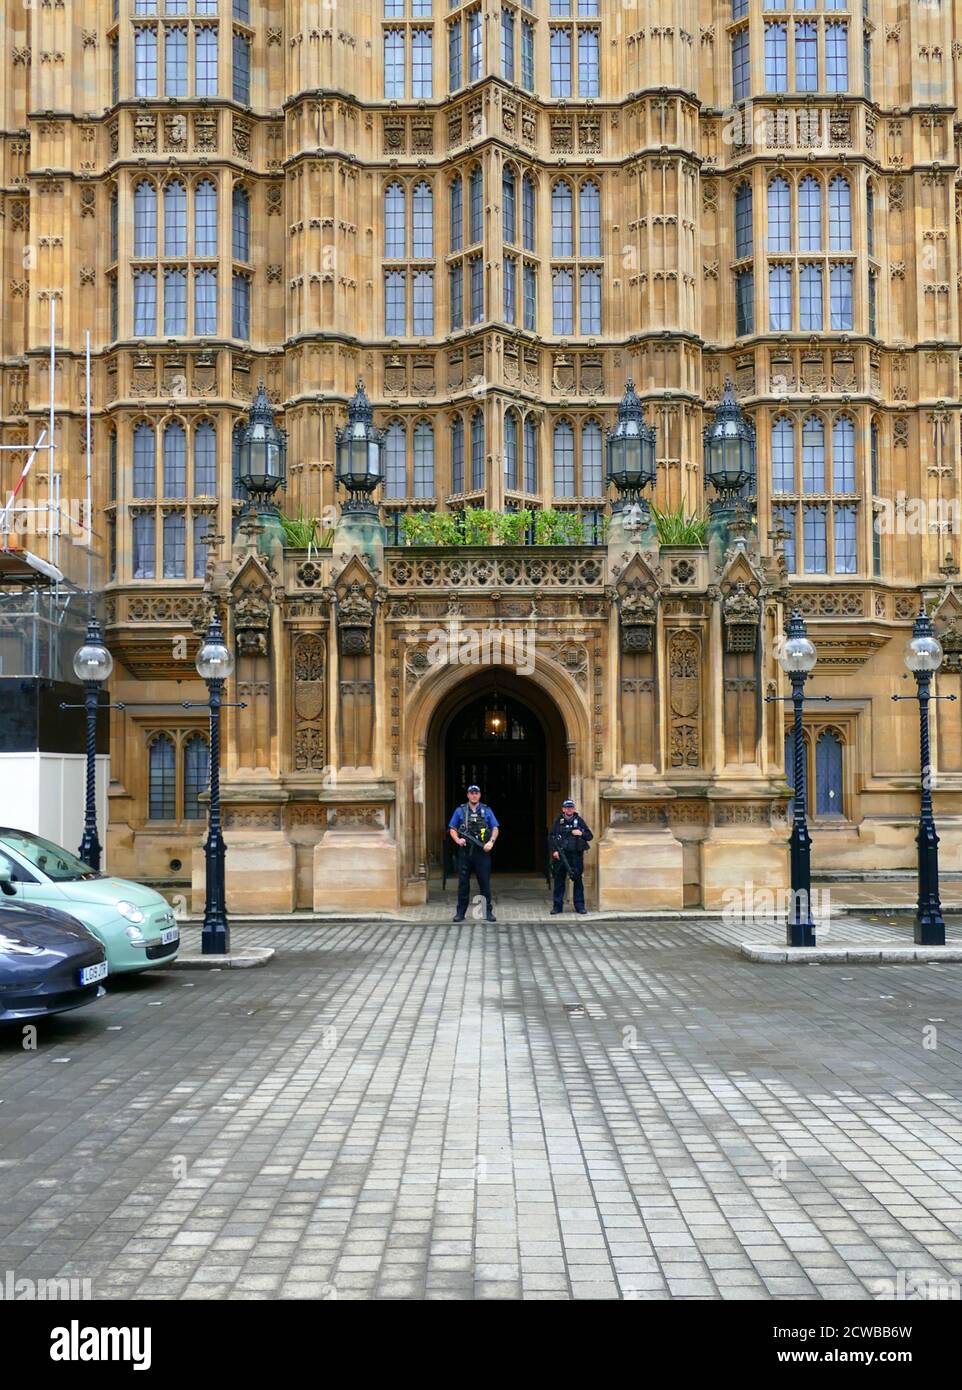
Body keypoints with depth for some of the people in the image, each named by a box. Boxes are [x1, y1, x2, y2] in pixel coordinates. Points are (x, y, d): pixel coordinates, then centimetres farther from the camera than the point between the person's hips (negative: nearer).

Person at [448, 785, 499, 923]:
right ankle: (460, 912, 8)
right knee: (463, 883, 3)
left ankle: (488, 911, 8)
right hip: (465, 851, 0)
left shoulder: (487, 811, 8)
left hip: (482, 851, 0)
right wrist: (457, 840, -10)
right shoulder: (460, 811, 8)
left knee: (485, 883, 1)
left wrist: (491, 842, -10)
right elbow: (452, 829, 8)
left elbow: (495, 828, 6)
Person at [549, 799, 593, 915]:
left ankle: (580, 906, 8)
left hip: (576, 855, 0)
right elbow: (551, 837, 4)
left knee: (578, 880, 1)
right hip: (560, 855, 0)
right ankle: (557, 906, 11)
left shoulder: (579, 820, 7)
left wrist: (581, 833, -11)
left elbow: (590, 836, 9)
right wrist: (554, 850, -8)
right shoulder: (558, 821, 6)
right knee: (559, 881, 4)